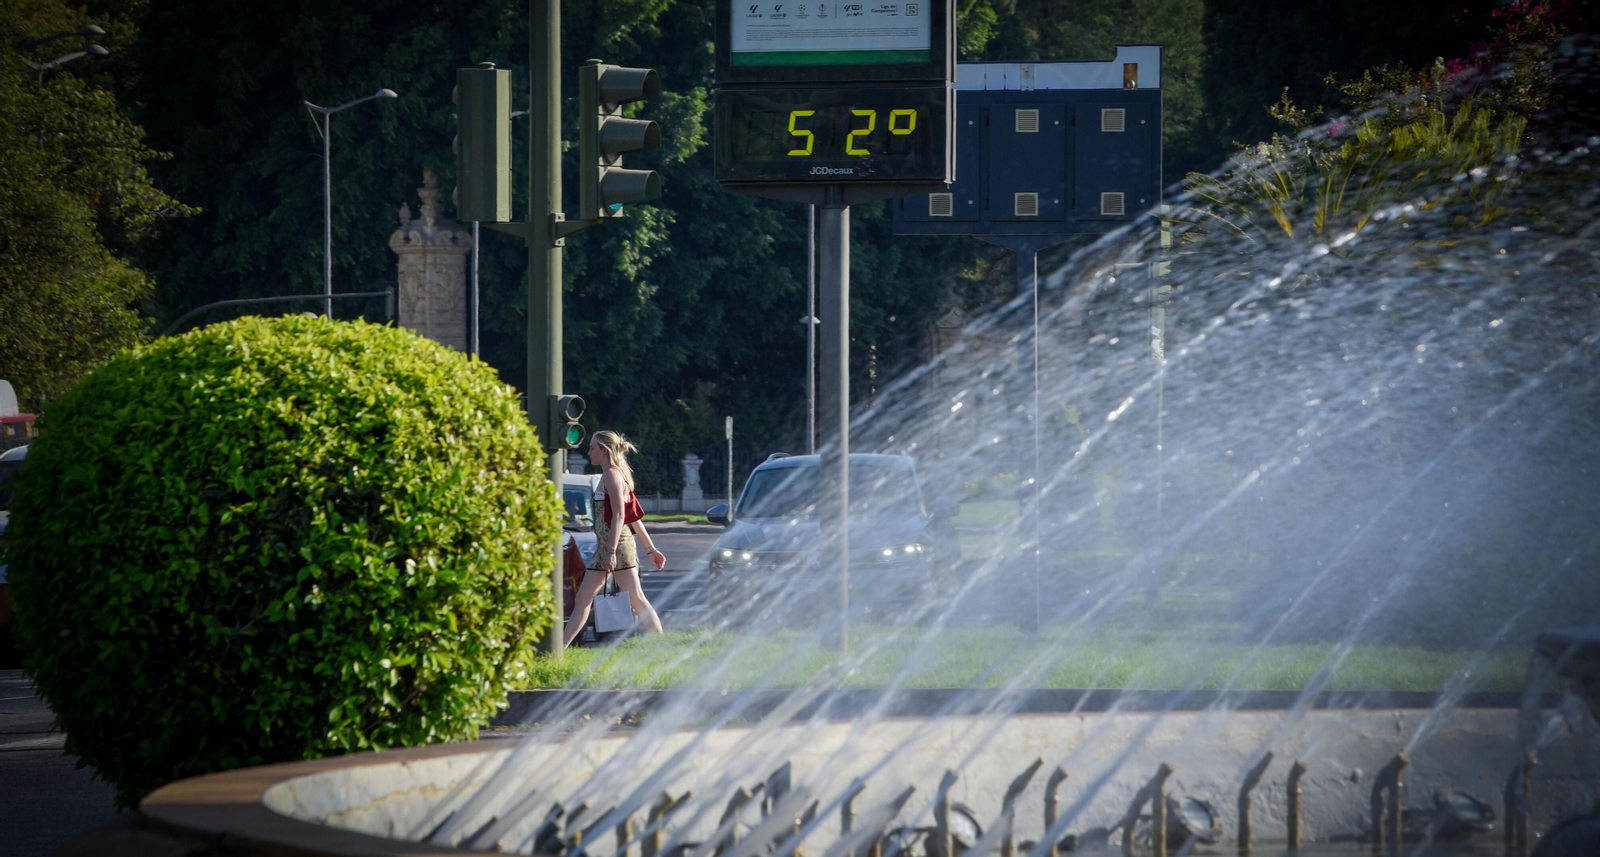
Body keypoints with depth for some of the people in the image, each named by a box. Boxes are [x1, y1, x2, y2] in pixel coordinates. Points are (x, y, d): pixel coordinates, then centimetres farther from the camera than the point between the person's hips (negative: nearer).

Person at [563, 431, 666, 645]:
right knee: (583, 597, 8)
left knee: (636, 599, -8)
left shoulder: (612, 474, -10)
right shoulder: (609, 476, 18)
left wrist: (611, 552, -23)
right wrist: (651, 548, 20)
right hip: (603, 545, 10)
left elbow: (619, 515, -19)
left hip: (617, 543, -10)